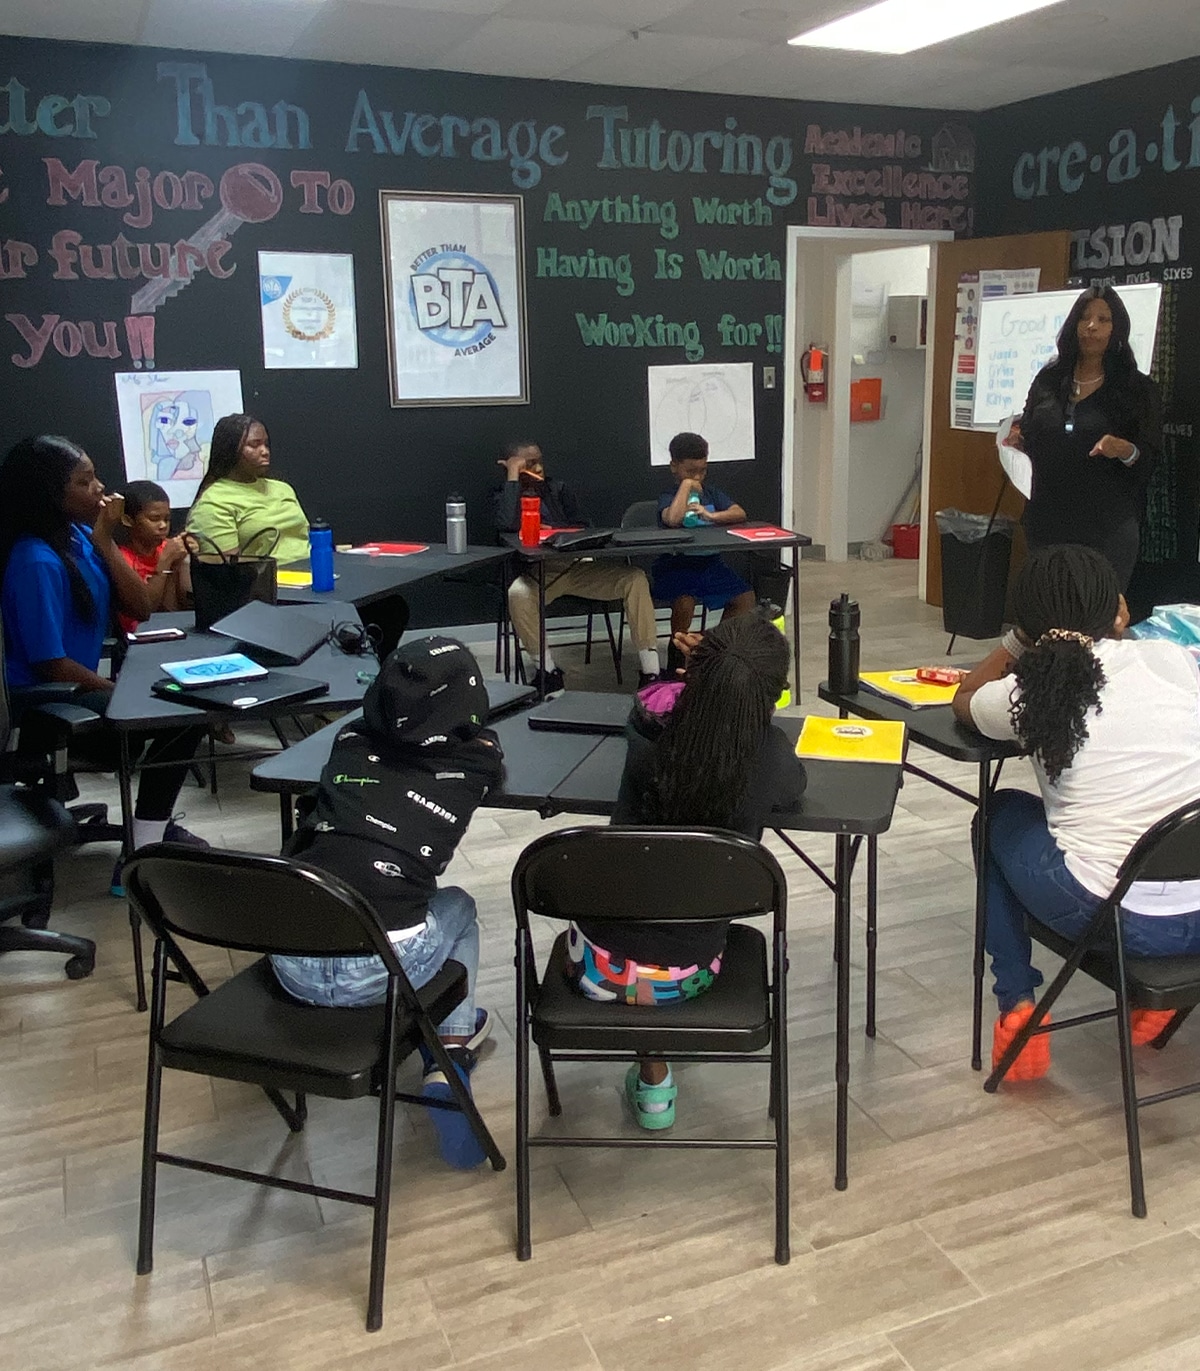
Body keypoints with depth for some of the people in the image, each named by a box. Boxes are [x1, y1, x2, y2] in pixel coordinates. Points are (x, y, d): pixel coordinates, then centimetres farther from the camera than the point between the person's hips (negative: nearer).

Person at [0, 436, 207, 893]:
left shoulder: (79, 534, 2)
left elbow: (140, 607, 0)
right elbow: (50, 664, -24)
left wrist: (105, 542, -10)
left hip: (83, 683, 9)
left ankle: (155, 822, 12)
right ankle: (139, 860, -10)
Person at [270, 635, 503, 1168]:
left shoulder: (350, 742, 9)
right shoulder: (475, 760, 3)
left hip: (292, 963, 3)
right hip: (379, 967, -3)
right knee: (457, 908, 28)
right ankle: (451, 1051, 19)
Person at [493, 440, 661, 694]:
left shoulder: (559, 489, 18)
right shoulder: (502, 496, 9)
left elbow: (582, 530, 11)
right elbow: (508, 525, -15)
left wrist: (551, 531, -7)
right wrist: (513, 477, -7)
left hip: (576, 565, 3)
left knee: (635, 577, -19)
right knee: (518, 593, -38)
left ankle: (650, 672, -19)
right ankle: (549, 671, -21)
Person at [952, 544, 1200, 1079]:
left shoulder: (1027, 694, -3)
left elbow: (963, 700, 21)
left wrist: (1024, 642, 17)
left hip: (1113, 917, -3)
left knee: (1002, 814, 24)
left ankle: (1017, 1011, 22)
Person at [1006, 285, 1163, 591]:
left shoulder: (1137, 388, -1)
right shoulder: (1049, 379, 8)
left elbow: (1152, 460, -3)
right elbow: (1029, 437, 19)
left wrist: (1126, 451, -23)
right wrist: (1017, 440, -3)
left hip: (1107, 529, -3)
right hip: (1046, 523, 3)